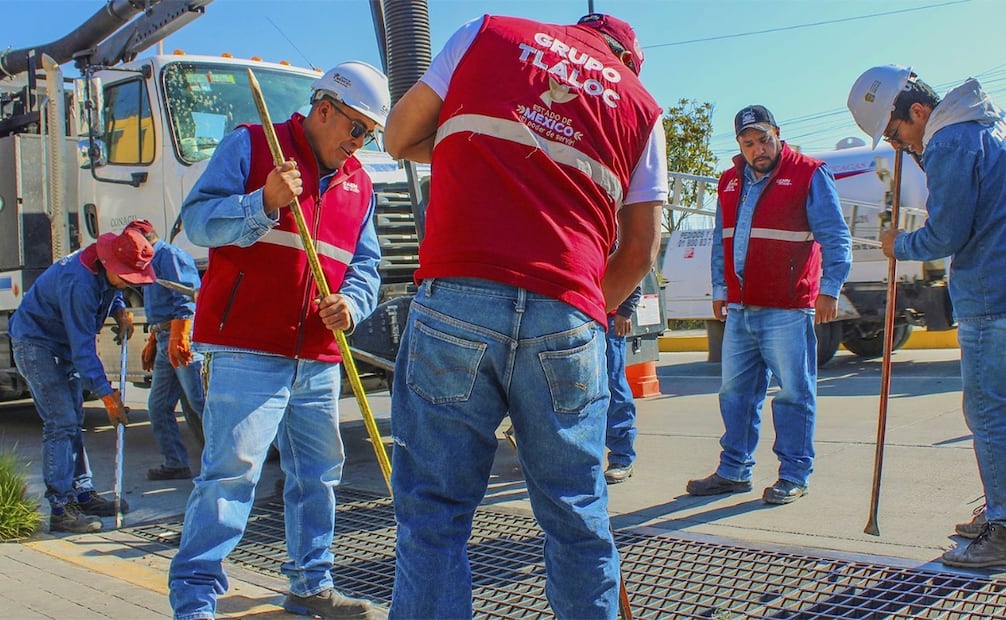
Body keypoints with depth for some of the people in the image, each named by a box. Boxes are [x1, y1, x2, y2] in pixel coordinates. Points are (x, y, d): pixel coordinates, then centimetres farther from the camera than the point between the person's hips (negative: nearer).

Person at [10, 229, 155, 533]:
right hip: (36, 344, -9)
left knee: (73, 421, 11)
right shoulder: (79, 282, -34)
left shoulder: (108, 270, -7)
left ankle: (83, 494, 18)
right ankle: (60, 509, -11)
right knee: (61, 423, -14)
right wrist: (107, 394, -31)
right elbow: (83, 347, -32)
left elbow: (111, 292, 19)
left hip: (63, 345, 9)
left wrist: (120, 311, -4)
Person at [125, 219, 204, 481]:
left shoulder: (170, 255, -7)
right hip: (166, 341, 11)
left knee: (200, 401, -12)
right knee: (158, 405, 11)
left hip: (183, 335, -11)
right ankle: (175, 464, 16)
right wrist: (152, 343, 34)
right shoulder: (153, 262, 25)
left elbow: (186, 299, -19)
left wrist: (178, 339, -26)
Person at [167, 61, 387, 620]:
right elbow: (198, 218, -9)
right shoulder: (249, 146, 1)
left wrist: (350, 304, -9)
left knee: (318, 474, 13)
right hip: (246, 350, -6)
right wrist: (264, 203, -24)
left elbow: (365, 266, 13)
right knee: (231, 471, -11)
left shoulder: (359, 183, 18)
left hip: (318, 360, 7)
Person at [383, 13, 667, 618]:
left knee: (433, 513, 4)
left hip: (455, 296, -1)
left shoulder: (486, 33, 16)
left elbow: (399, 138, 20)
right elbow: (641, 249, 15)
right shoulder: (642, 104, 19)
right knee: (578, 519, 12)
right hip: (568, 315, 2)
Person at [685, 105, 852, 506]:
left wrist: (829, 289, -13)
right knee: (735, 391, 10)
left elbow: (835, 238, -5)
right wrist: (719, 289, 20)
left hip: (788, 310, -6)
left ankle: (794, 476, 9)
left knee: (794, 392, -1)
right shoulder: (730, 182, 15)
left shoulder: (809, 175, -2)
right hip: (739, 309, 6)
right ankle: (734, 471, 20)